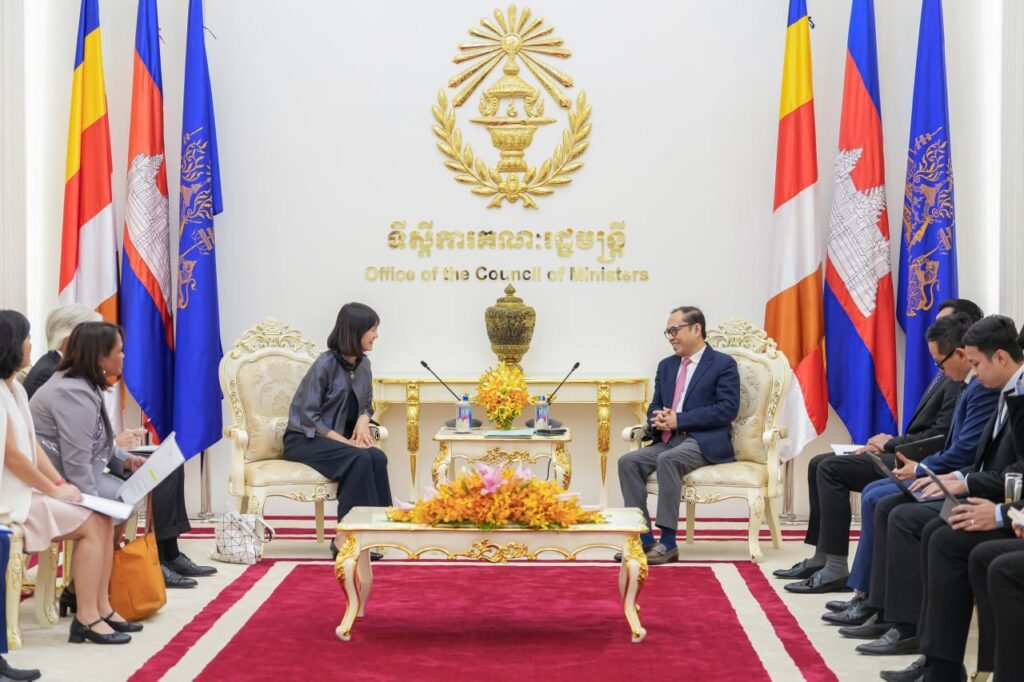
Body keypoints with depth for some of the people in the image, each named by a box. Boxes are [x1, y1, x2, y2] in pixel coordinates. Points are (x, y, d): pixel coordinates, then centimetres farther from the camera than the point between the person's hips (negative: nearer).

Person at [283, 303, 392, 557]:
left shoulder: (363, 365, 6)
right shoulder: (326, 364, -15)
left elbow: (366, 405, 18)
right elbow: (308, 416, -18)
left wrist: (363, 420, -7)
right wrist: (343, 440, -25)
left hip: (334, 439, 6)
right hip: (304, 440, -6)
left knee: (378, 457, -24)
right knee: (359, 459, -31)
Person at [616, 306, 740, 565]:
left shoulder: (723, 364, -1)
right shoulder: (666, 365, 20)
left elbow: (728, 408, -12)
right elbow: (655, 406, 20)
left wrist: (678, 420, -17)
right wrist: (657, 420, -7)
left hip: (705, 442, -7)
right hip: (668, 440, 7)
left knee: (668, 460, -35)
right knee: (628, 461, -19)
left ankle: (668, 542, -31)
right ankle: (644, 539, -20)